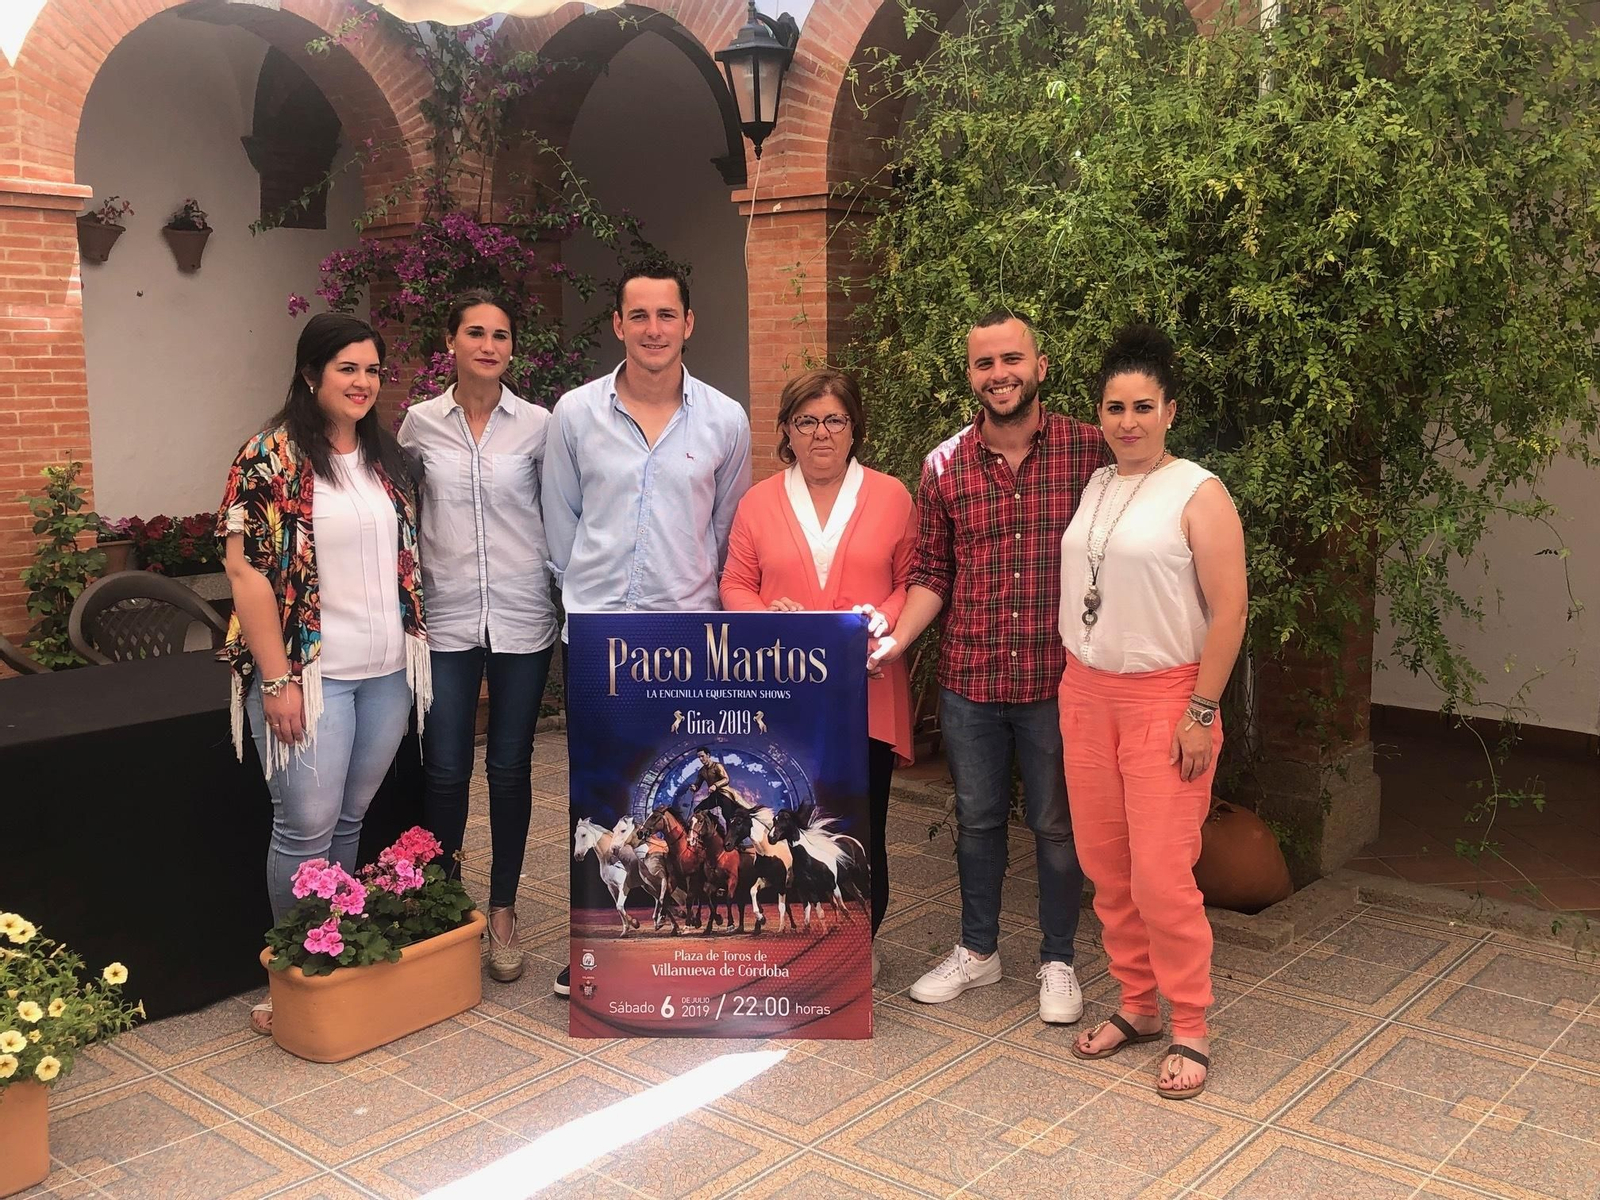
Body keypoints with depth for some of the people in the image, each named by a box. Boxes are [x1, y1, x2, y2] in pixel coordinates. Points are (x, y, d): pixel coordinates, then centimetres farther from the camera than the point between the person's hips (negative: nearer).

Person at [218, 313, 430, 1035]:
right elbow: (246, 571, -12)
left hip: (388, 674, 6)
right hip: (310, 673, -6)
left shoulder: (386, 457, 11)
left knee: (352, 819, 13)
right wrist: (276, 680, -15)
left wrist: (417, 646, 13)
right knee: (307, 828, -2)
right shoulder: (271, 458, -8)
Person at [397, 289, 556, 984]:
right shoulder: (419, 424, 2)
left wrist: (561, 585, 4)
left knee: (510, 768, 8)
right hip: (447, 618, 0)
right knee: (445, 770, 2)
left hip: (522, 618, 0)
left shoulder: (538, 425, -1)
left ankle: (502, 912, 22)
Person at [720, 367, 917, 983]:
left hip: (864, 693, -1)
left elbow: (912, 581, 6)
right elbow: (736, 585, 9)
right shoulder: (759, 501, 8)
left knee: (861, 826, 2)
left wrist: (880, 620, -12)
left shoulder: (891, 496, 6)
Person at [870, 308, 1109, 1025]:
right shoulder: (945, 465, 0)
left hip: (1057, 678, -2)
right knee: (977, 819, 17)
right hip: (968, 679, 3)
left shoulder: (1089, 450, -7)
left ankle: (1057, 962, 31)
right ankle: (977, 951, 36)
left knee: (1056, 825, 12)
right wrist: (897, 638, -8)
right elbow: (931, 572, 7)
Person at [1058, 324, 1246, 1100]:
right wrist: (1071, 686, 8)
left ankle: (1189, 1030, 11)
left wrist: (1201, 712, -14)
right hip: (1085, 694, 6)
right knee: (1104, 863, 10)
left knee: (1161, 872, -5)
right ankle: (1137, 1003, 26)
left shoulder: (1197, 494, -9)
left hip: (1163, 698, -6)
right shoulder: (1090, 488, 8)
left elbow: (1228, 610, -11)